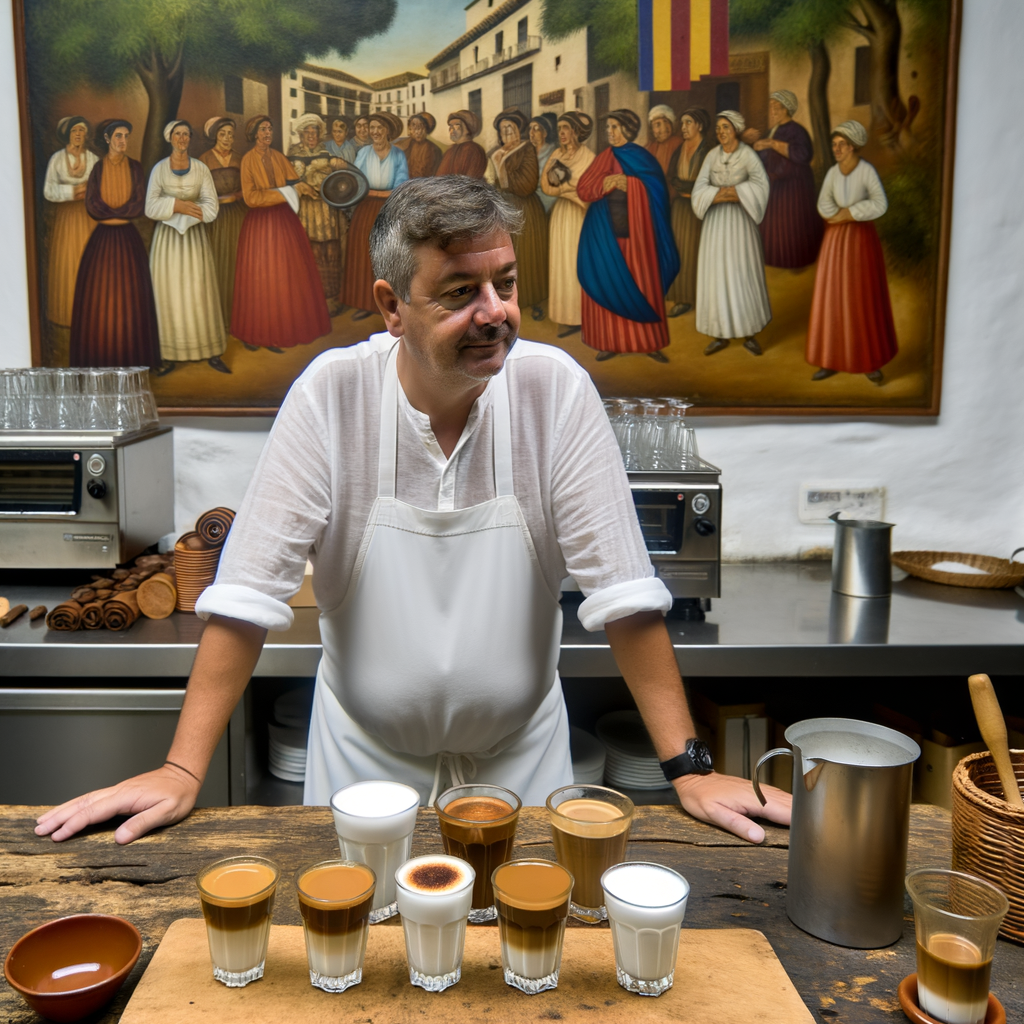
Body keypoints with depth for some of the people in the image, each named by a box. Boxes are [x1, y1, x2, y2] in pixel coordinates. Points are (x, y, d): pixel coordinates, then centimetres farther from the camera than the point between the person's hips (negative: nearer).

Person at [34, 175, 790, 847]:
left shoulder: (555, 388, -16)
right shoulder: (331, 394, -17)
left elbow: (623, 589, -16)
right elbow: (249, 592, -16)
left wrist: (688, 768, -18)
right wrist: (182, 773, -18)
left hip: (519, 755, 1)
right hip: (364, 756, 0)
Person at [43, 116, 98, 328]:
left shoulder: (93, 158, 2)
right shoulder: (57, 159, -1)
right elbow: (48, 191, -3)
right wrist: (71, 192, -16)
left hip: (89, 216, 0)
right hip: (66, 215, 0)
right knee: (65, 262, 0)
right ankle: (66, 312, 10)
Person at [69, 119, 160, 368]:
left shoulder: (135, 168, 6)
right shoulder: (98, 168, 5)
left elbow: (139, 204, -3)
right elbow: (92, 206, -3)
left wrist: (108, 213, -7)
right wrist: (123, 213, -8)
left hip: (128, 238, 0)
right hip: (102, 239, 0)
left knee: (130, 294, -1)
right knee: (100, 294, -2)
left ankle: (131, 355, 4)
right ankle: (101, 356, 3)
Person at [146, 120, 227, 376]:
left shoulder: (201, 169, 3)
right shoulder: (159, 169, 3)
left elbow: (211, 208, -5)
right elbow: (150, 208, -3)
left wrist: (171, 208, -11)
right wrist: (177, 205, -18)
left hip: (195, 237, 0)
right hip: (166, 239, 0)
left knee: (201, 294, -1)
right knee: (168, 295, 0)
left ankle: (211, 353, 6)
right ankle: (169, 356, 4)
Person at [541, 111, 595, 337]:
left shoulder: (588, 157, -6)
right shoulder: (556, 155, 11)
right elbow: (546, 184, 4)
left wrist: (561, 185, -9)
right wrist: (571, 186, -12)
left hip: (580, 215, -6)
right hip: (561, 214, 6)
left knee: (580, 264, -4)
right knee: (562, 264, 4)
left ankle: (585, 315, 1)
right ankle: (570, 316, 7)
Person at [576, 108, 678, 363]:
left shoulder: (642, 158, 1)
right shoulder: (604, 158, 10)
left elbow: (657, 191, -10)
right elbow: (582, 189, 3)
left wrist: (628, 184, -18)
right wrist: (606, 183, -14)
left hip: (635, 233, -3)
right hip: (605, 234, 3)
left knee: (642, 288, 0)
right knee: (607, 287, 2)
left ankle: (649, 342, 7)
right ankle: (610, 341, 9)